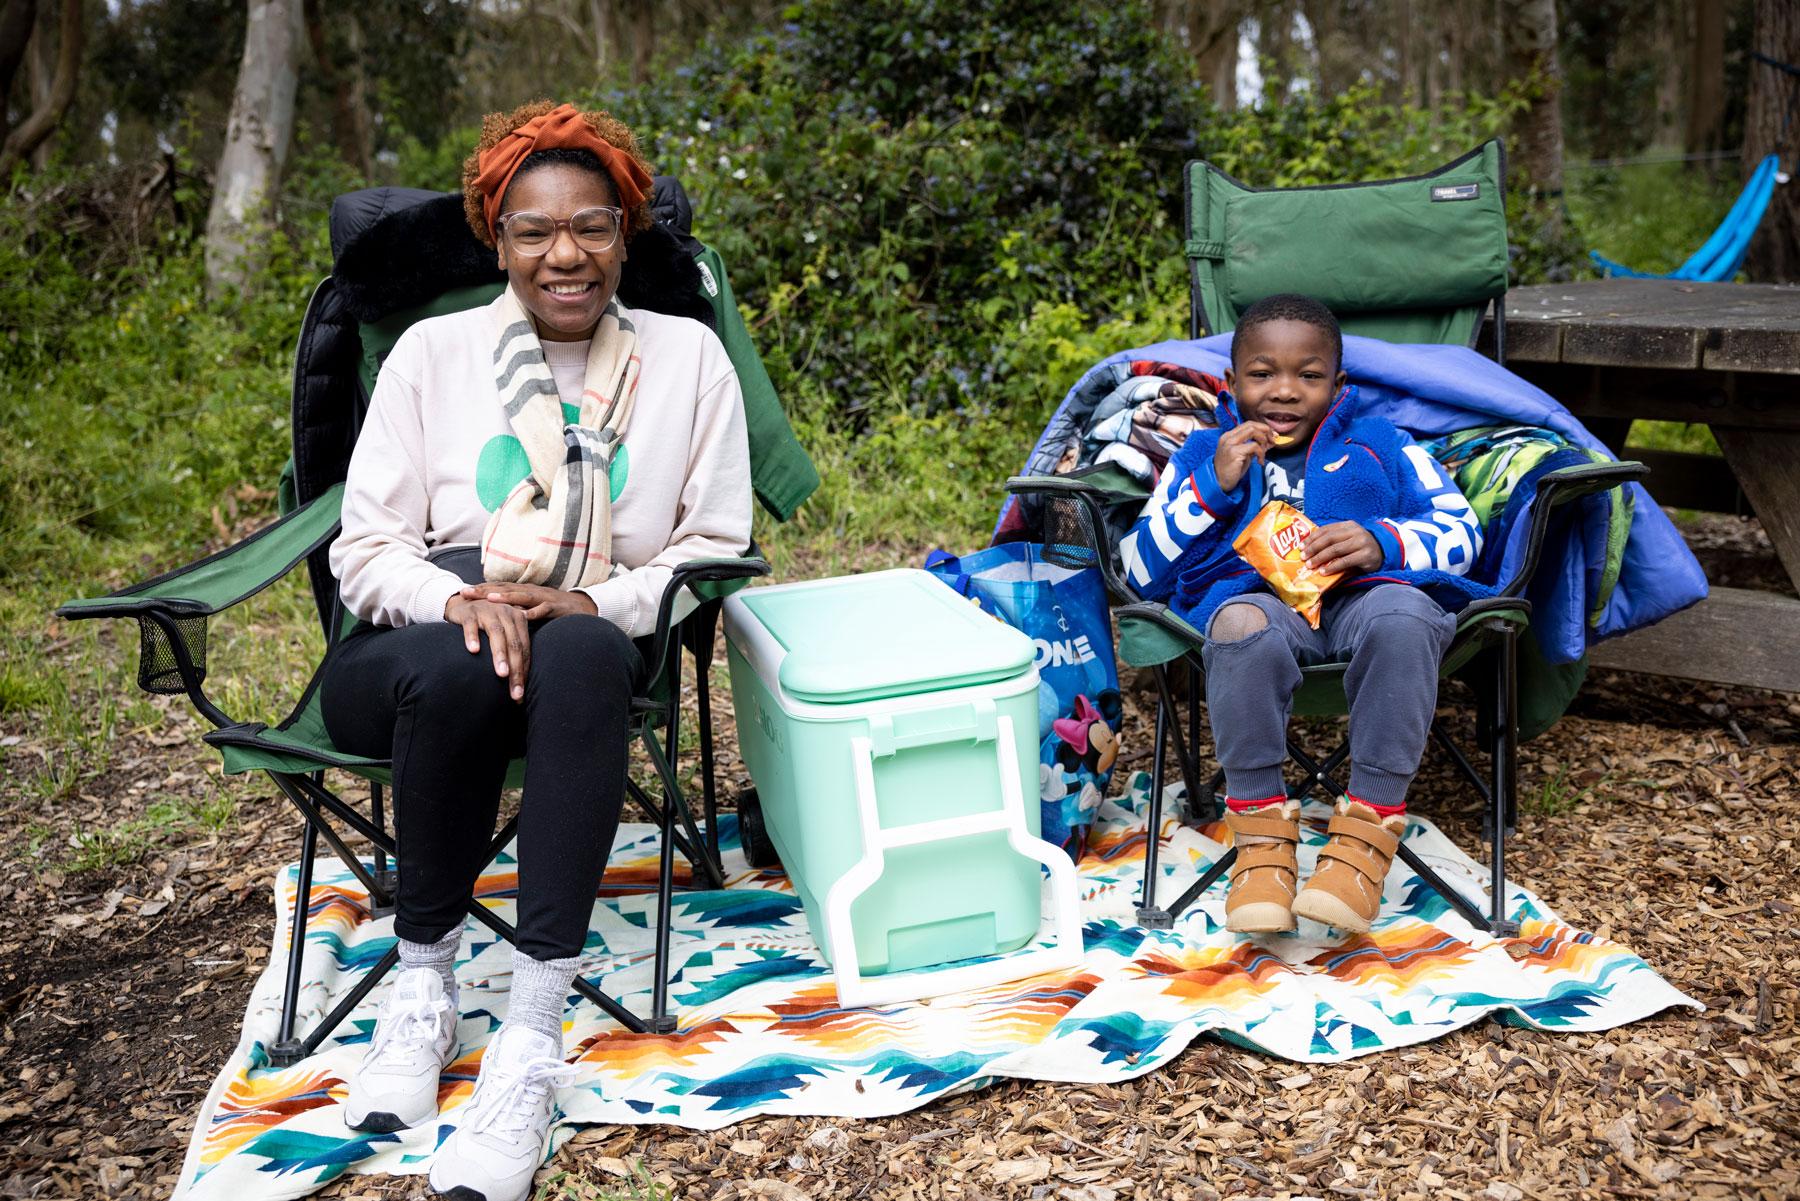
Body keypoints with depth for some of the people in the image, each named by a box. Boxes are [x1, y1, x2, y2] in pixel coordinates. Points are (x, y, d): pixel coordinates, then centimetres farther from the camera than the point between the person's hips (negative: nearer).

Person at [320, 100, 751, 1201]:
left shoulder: (687, 355, 8)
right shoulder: (434, 351, 7)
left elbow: (713, 547, 5)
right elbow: (366, 549, 4)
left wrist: (592, 602, -15)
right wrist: (459, 600, -19)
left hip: (590, 653, 0)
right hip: (425, 653, 0)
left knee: (580, 653, -37)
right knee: (453, 670, -36)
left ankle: (535, 1032, -34)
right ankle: (424, 981, -14)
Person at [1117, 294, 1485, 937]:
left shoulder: (1382, 444, 25)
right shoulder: (1204, 453, 24)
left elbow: (1462, 532, 14)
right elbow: (1142, 570, 13)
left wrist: (1384, 542, -7)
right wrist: (1212, 486, 2)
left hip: (1367, 592, 1)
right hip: (1256, 596, 0)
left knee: (1402, 617, -37)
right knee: (1241, 625, -38)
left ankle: (1369, 825, -30)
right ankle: (1260, 833, -29)